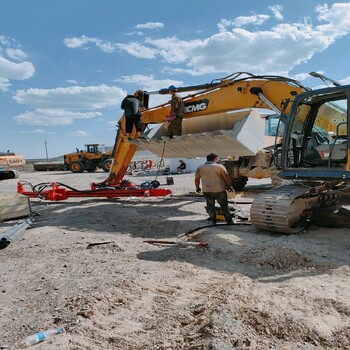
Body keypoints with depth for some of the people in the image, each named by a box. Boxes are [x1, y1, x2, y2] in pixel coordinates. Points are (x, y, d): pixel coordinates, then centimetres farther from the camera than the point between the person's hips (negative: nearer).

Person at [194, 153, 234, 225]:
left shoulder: (200, 168, 5)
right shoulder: (220, 166, -5)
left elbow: (197, 179, 10)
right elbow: (227, 178, -6)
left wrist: (197, 187, 24)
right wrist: (229, 186, 7)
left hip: (206, 191, 2)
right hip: (219, 190, -2)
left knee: (210, 206, 16)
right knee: (224, 206, 11)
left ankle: (213, 221, 20)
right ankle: (229, 221, 16)